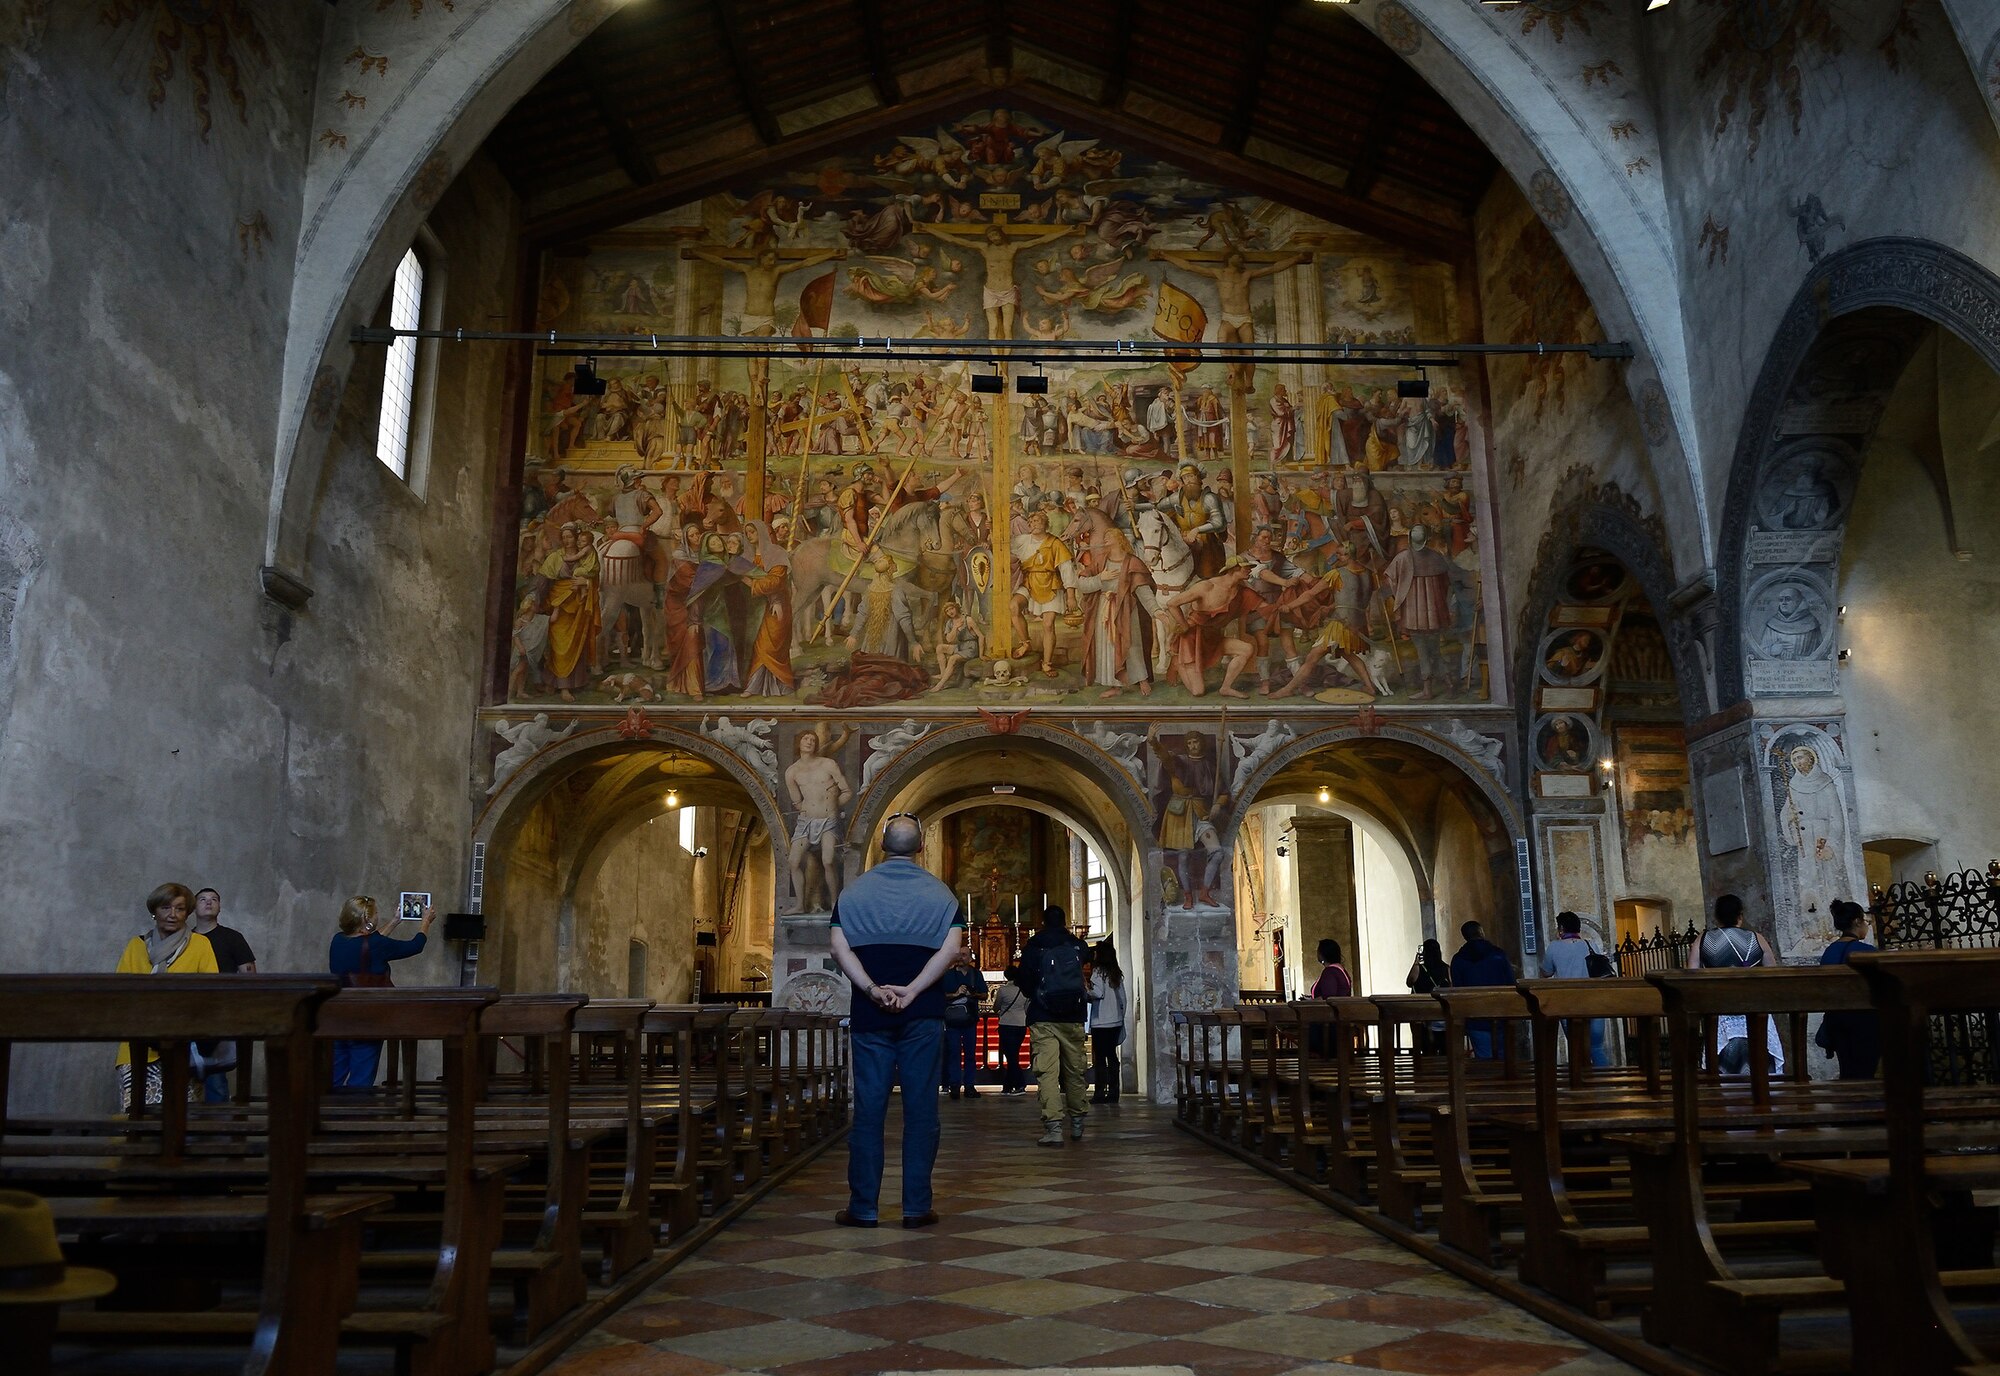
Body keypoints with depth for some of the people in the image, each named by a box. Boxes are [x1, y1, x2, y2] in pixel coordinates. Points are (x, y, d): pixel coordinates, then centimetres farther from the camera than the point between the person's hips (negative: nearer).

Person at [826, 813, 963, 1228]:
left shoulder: (854, 891, 4)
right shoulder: (939, 893, 2)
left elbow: (840, 948, -6)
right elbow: (950, 949, -10)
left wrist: (873, 990, -12)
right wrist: (911, 991, -14)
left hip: (869, 1014, 1)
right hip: (923, 1015, -1)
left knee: (868, 1109, 5)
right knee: (920, 1108, 4)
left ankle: (863, 1207, 9)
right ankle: (917, 1207, 7)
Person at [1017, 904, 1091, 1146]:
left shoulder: (1032, 947, -2)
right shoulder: (1077, 945, 5)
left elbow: (1024, 982, 3)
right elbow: (1088, 955, 30)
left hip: (1043, 1019, -3)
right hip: (1073, 1018, 3)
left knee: (1047, 1072, -8)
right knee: (1075, 1071, 14)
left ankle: (1053, 1126, -19)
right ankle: (1077, 1122, 24)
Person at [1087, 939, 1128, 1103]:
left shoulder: (1098, 971, -9)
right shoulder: (1117, 973, 11)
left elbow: (1098, 993, -21)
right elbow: (1123, 998, 13)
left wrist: (1087, 995, -3)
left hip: (1101, 1022, -7)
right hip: (1116, 1022, 7)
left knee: (1099, 1058, -3)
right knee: (1112, 1056, 10)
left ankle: (1100, 1093, -4)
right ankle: (1113, 1092, 12)